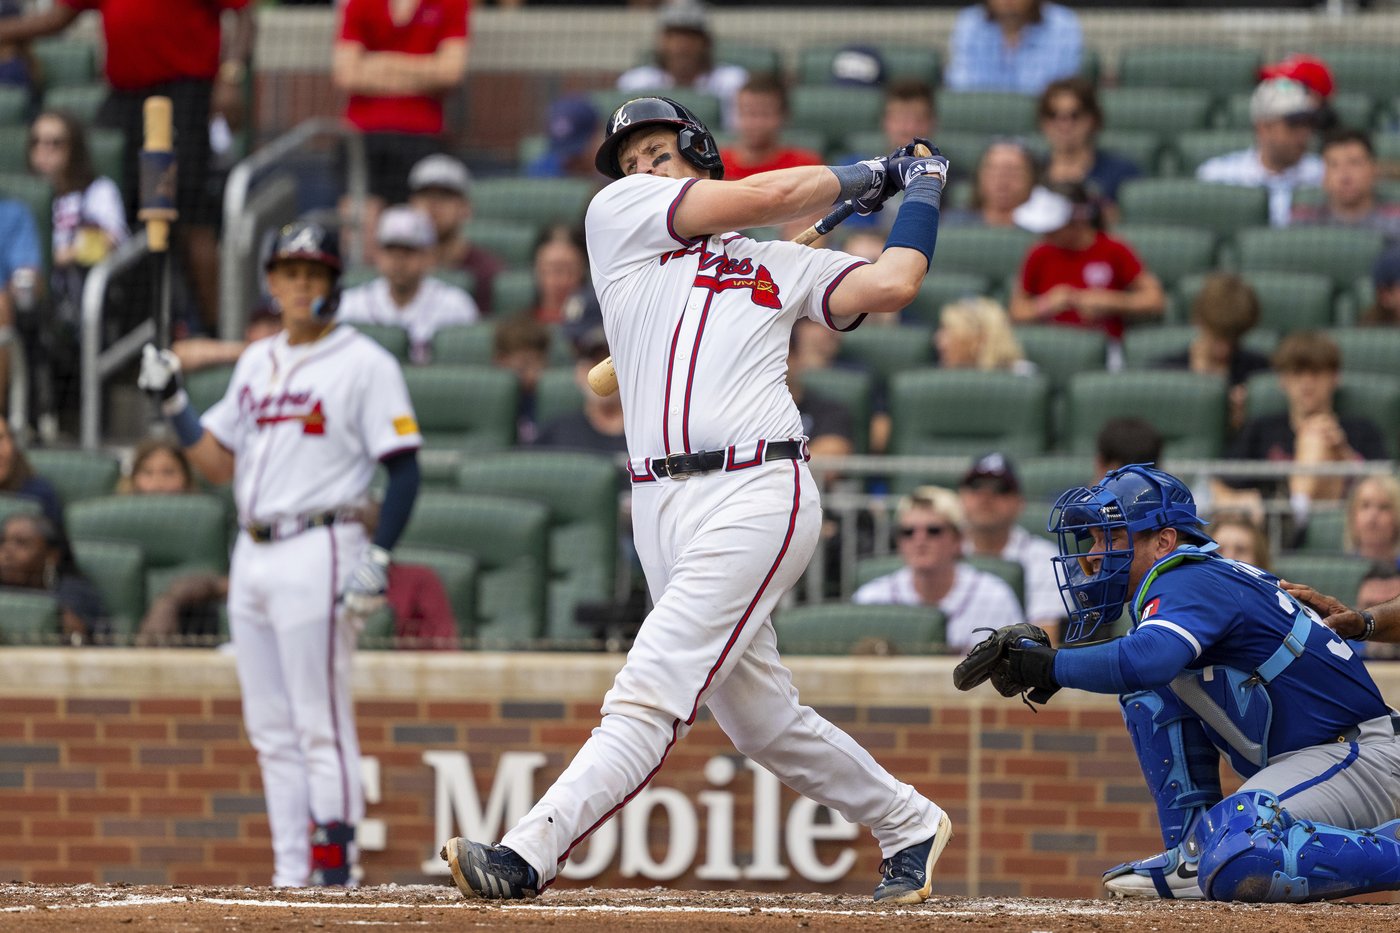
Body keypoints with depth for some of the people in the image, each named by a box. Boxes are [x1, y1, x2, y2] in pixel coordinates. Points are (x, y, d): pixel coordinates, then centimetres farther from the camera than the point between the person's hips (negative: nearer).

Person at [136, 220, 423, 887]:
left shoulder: (364, 363, -4)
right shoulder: (256, 363, 17)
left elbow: (403, 469, -8)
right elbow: (216, 462, 19)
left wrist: (378, 557, -17)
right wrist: (171, 400, 6)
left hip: (319, 551, -7)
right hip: (253, 556, 7)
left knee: (322, 727, -10)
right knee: (271, 731, 8)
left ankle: (335, 874, -10)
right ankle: (290, 877, 11)